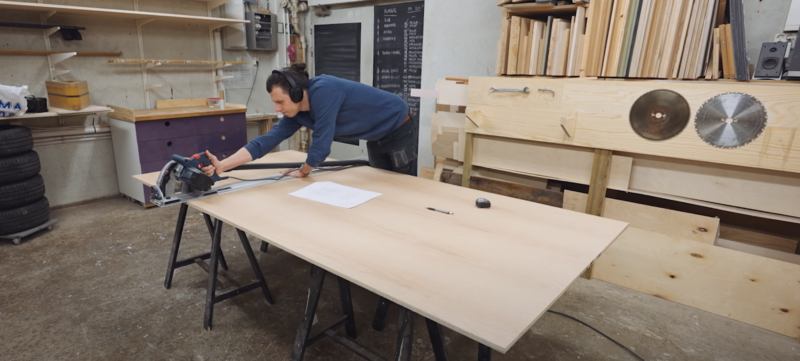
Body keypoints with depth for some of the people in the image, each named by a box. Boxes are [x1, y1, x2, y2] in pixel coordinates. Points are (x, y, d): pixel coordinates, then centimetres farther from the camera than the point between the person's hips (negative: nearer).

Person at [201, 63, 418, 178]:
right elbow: (267, 140, -10)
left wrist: (303, 172, -10)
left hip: (399, 130, -7)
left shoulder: (323, 91, -34)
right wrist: (221, 166, -19)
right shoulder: (296, 113, -8)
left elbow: (321, 143, -31)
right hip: (377, 137, 7)